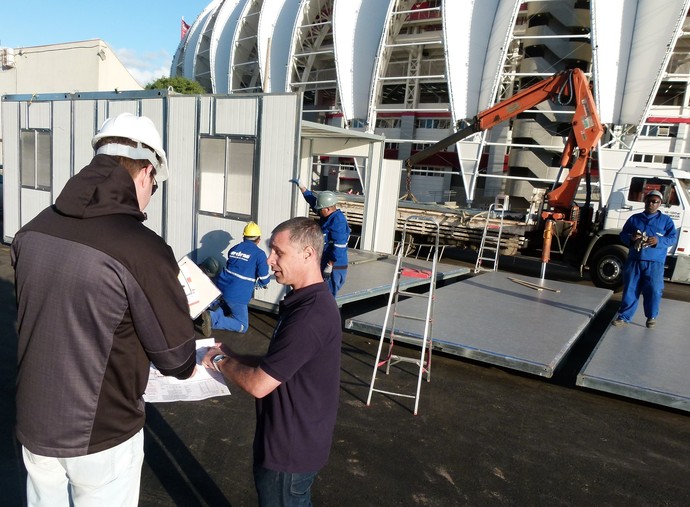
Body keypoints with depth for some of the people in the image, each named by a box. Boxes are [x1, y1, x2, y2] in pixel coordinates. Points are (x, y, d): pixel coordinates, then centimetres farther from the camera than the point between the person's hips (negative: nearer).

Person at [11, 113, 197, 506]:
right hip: (102, 437, -5)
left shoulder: (33, 231, -6)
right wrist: (187, 366, 8)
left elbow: (32, 319, 9)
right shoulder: (143, 250, -26)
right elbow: (176, 355, -16)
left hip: (34, 427, 6)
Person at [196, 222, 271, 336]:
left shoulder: (234, 248, 11)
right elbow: (264, 280, -8)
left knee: (228, 306, 37)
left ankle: (211, 315, 7)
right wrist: (263, 283, 18)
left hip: (222, 286, 7)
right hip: (237, 295, -6)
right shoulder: (259, 254, -7)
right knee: (243, 326, 8)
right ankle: (212, 320, -12)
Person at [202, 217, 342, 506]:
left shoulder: (310, 316, -30)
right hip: (298, 439, 9)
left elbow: (259, 385, -26)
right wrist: (234, 357, 1)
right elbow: (278, 365, 12)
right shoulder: (308, 301, 4)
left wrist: (221, 361, -10)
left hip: (290, 447, -9)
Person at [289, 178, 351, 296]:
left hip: (334, 268, -10)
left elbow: (339, 247, -25)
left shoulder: (338, 221, -19)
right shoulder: (329, 217, 11)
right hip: (324, 264, 10)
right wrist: (301, 186, 29)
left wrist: (329, 266, -23)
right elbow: (312, 200, 25)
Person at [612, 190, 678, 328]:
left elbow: (673, 238, 1)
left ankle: (651, 317, 17)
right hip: (634, 260, 2)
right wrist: (631, 238, -10)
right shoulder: (634, 218, 14)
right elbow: (623, 235, 14)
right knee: (630, 290, 3)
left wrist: (658, 241, -18)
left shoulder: (666, 220, 9)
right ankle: (624, 317, 10)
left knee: (654, 291, -3)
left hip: (655, 262, -2)